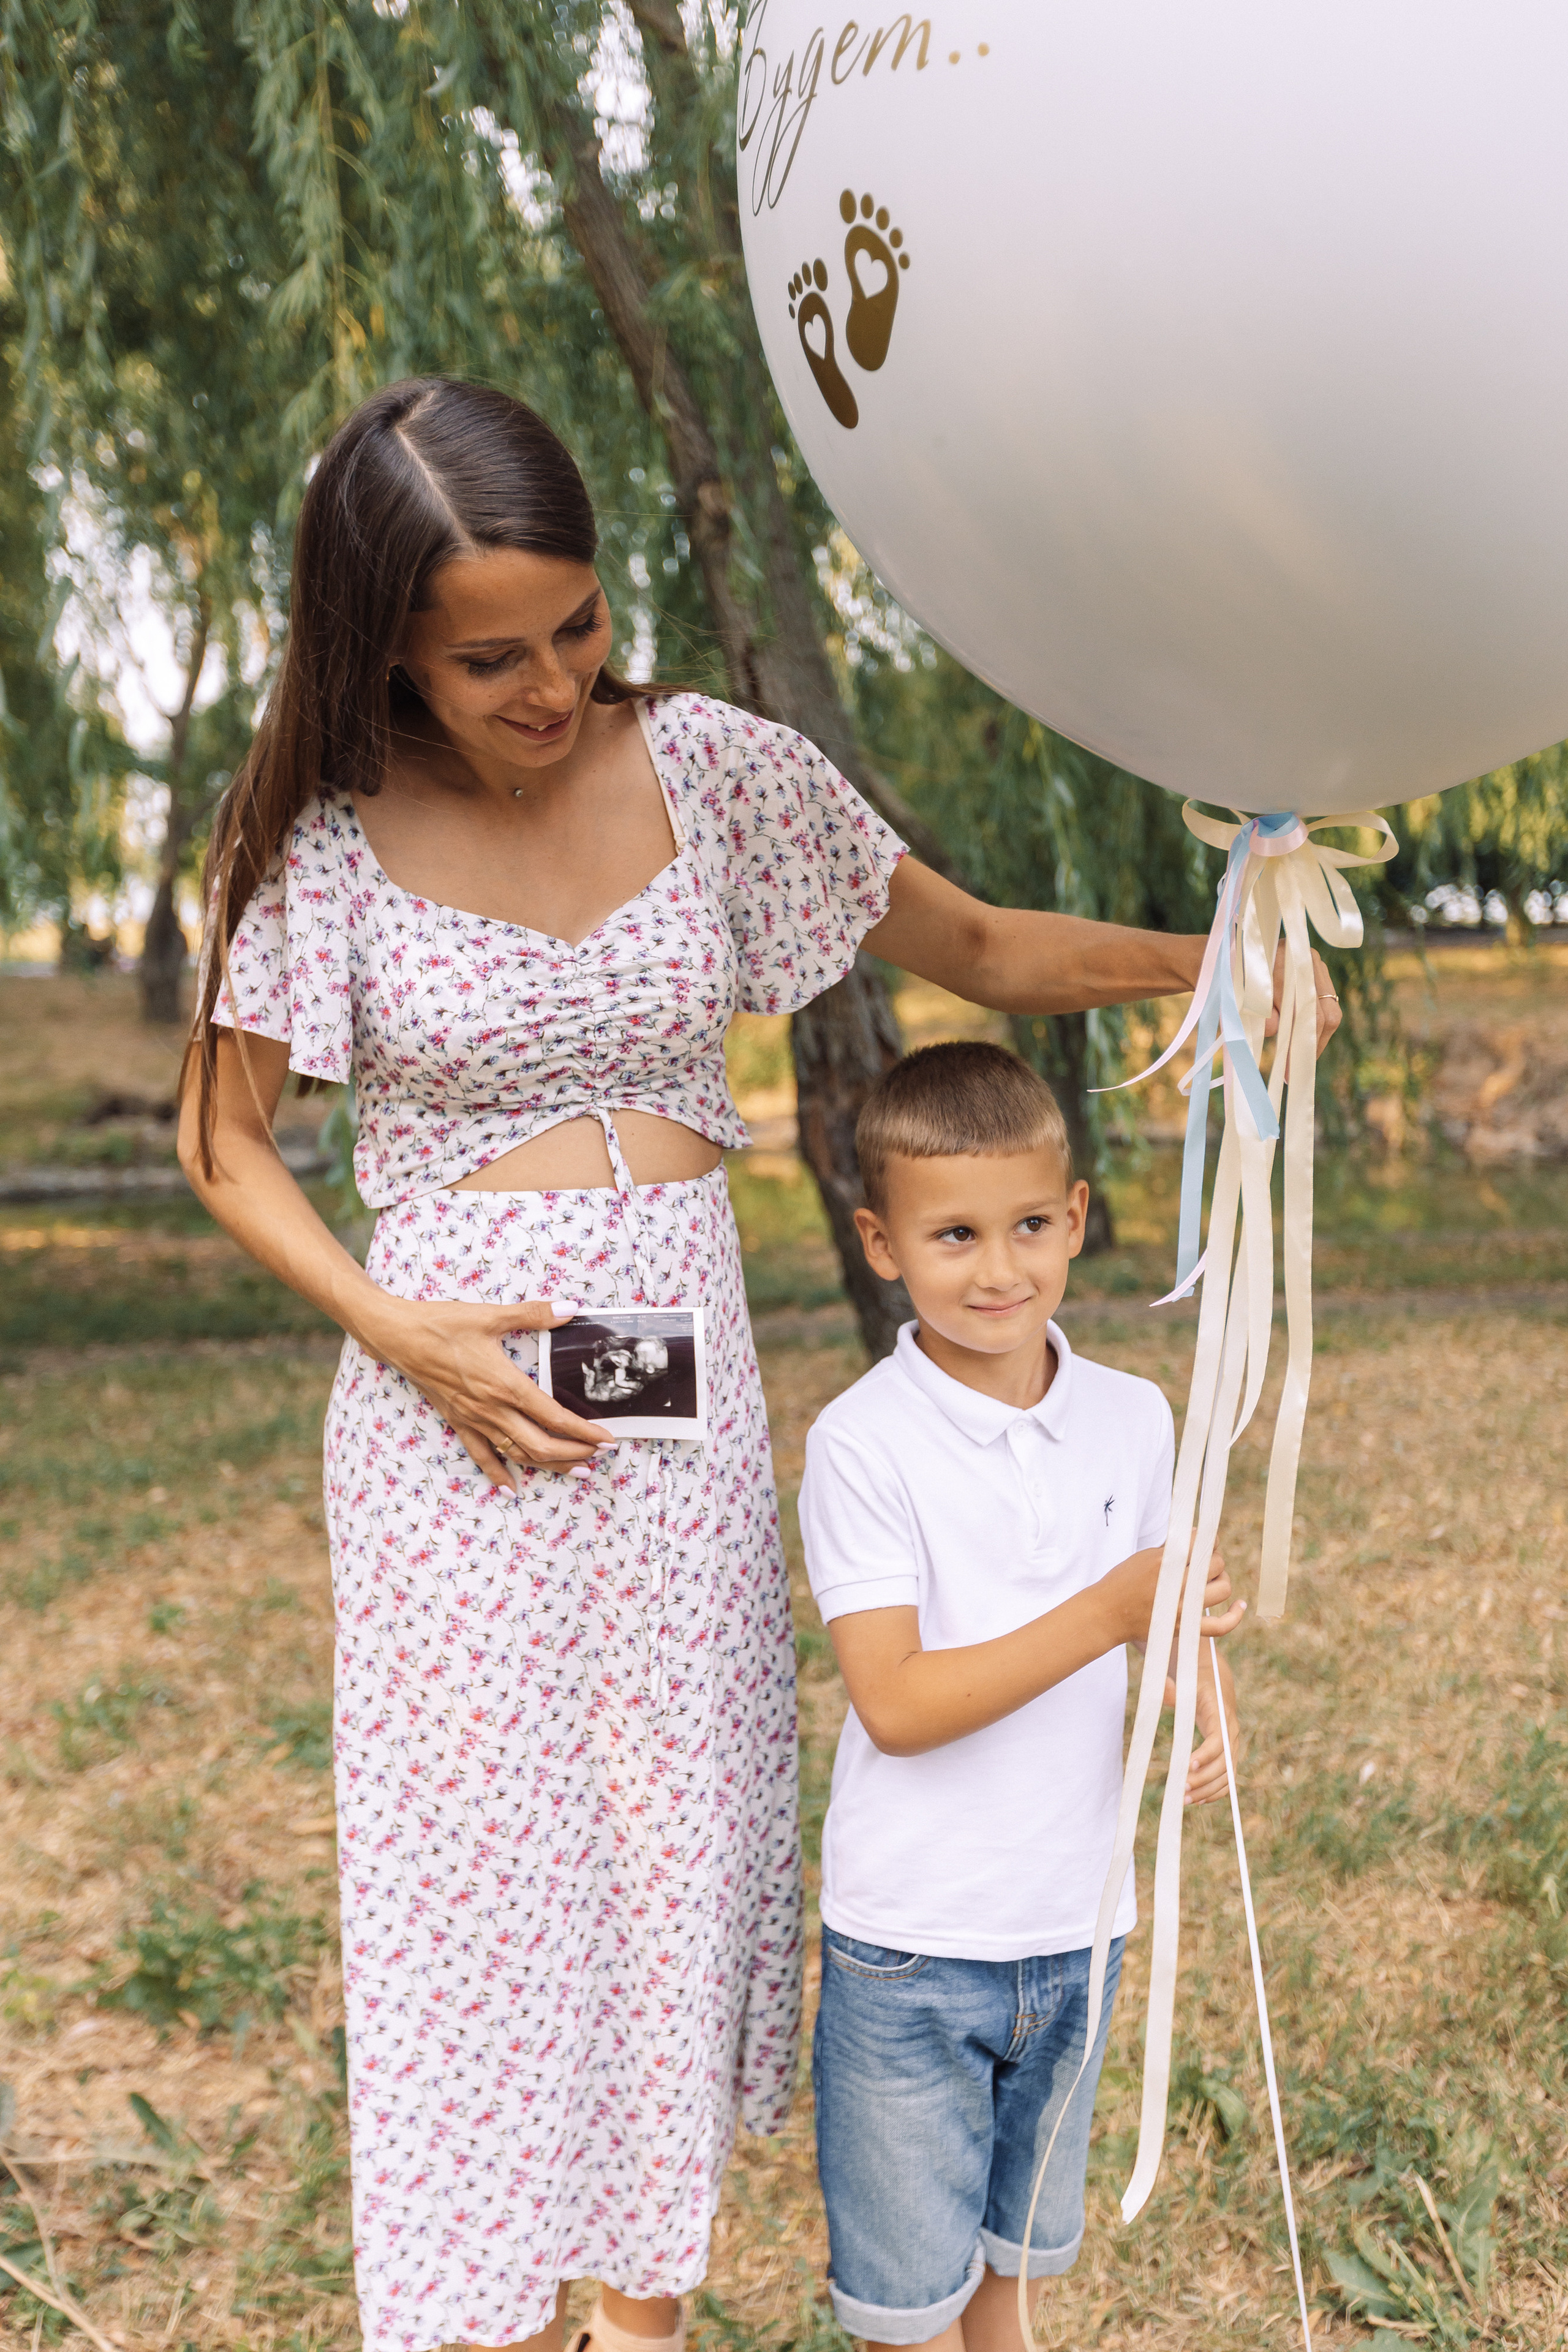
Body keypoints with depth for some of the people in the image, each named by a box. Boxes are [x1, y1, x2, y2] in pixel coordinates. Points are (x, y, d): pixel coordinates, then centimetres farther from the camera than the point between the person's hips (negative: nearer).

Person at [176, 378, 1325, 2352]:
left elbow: (981, 953, 6)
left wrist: (1207, 954, -10)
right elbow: (221, 1137, 2)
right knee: (473, 1870, 5)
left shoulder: (713, 770, -2)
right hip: (453, 1411, -2)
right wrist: (397, 1334, -11)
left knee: (681, 1842, 11)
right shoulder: (328, 838, -7)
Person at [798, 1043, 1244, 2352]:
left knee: (1019, 2244, 24)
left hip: (1075, 1925, 4)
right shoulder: (864, 1445, -17)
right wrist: (1105, 1615, -30)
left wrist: (1209, 1708, -10)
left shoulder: (1132, 1420, -2)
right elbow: (894, 1705, -22)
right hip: (909, 1941, -4)